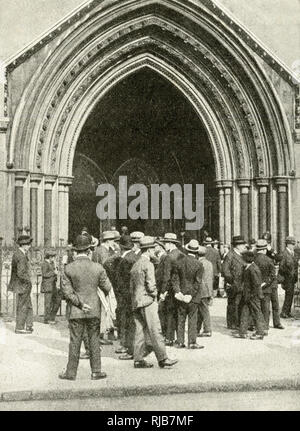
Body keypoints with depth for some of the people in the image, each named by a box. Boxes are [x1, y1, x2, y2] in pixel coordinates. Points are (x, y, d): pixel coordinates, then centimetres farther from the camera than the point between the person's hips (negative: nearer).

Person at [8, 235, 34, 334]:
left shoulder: (17, 253, 8)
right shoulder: (21, 257, -23)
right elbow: (20, 274, -26)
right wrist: (28, 281, -14)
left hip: (24, 285, 10)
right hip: (22, 285, -10)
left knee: (28, 306, 17)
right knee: (22, 307, 1)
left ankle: (29, 325, 25)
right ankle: (19, 328, 11)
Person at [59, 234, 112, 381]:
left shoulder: (68, 268, -8)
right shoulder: (98, 268, -6)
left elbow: (67, 292, -10)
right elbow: (107, 288, 1)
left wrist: (80, 303, -6)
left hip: (75, 311, 0)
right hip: (94, 310, 1)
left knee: (75, 341, 7)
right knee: (94, 341, 10)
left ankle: (71, 372, 15)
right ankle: (96, 371, 16)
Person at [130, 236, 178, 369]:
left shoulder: (135, 265, 15)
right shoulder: (148, 264, -11)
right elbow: (151, 285, -18)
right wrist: (154, 295, 0)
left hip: (136, 303, 9)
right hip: (147, 301, -9)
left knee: (140, 331, 9)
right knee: (155, 330, -7)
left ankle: (138, 359, 11)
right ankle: (162, 358, -6)